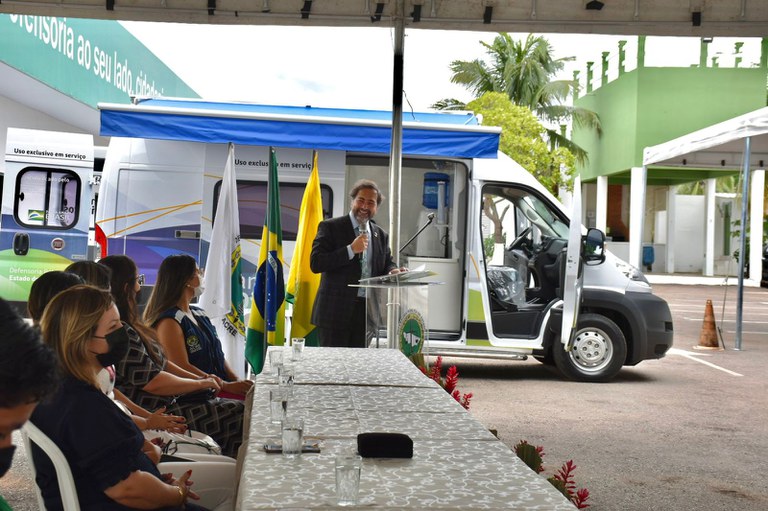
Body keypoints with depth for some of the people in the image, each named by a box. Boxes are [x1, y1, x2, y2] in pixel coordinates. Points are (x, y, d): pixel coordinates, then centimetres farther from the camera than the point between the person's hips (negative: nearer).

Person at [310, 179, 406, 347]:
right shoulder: (330, 227, -1)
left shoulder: (381, 235, 15)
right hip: (336, 311, -4)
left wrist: (393, 271, -5)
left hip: (366, 314, 5)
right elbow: (315, 263, -10)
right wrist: (351, 249, -16)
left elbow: (387, 264, 20)